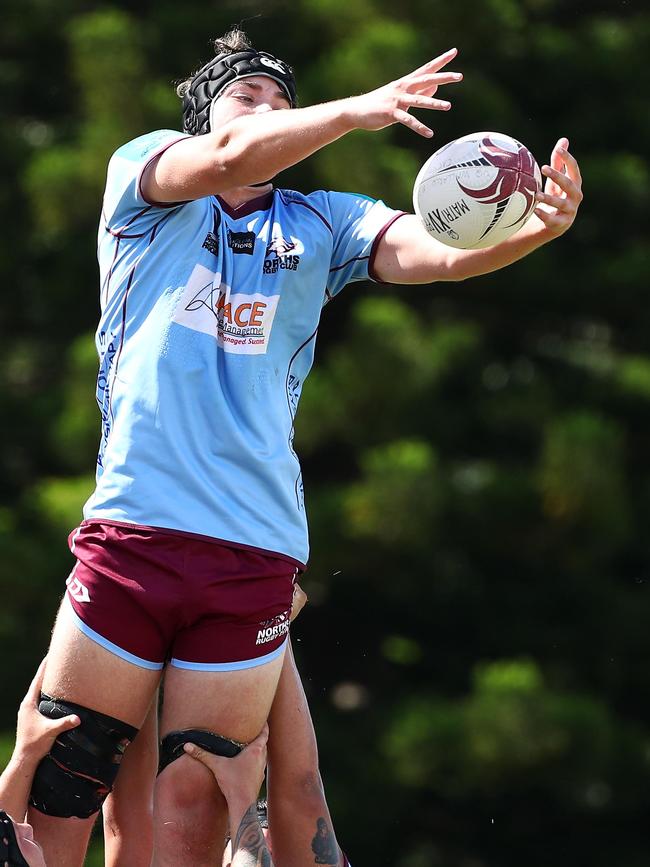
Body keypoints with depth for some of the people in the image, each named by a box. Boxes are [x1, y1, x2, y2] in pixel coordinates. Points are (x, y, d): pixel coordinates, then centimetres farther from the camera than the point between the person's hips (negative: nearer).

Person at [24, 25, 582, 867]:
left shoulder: (319, 224, 17)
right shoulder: (141, 172, 11)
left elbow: (436, 249, 0)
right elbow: (228, 160, -10)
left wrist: (534, 227, -21)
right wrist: (361, 109, -23)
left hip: (256, 552, 2)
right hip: (131, 533, -2)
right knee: (53, 798, -6)